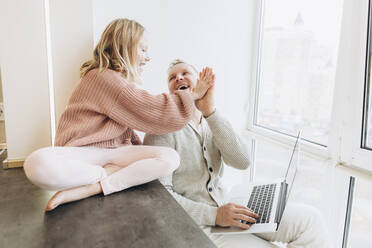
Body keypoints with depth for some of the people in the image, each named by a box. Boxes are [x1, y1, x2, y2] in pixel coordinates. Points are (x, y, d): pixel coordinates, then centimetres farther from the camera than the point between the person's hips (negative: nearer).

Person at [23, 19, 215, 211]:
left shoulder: (120, 80, 16)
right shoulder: (104, 77, -15)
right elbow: (154, 111, -17)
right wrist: (194, 95, -6)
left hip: (112, 151, 8)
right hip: (80, 152, -7)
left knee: (170, 158, -17)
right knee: (39, 164, -39)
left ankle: (87, 189, -20)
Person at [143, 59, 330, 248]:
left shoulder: (214, 123, 9)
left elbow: (242, 162, -11)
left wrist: (210, 111, -20)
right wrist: (214, 215, -21)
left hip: (225, 209, 5)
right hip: (196, 224, -5)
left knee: (309, 219, -4)